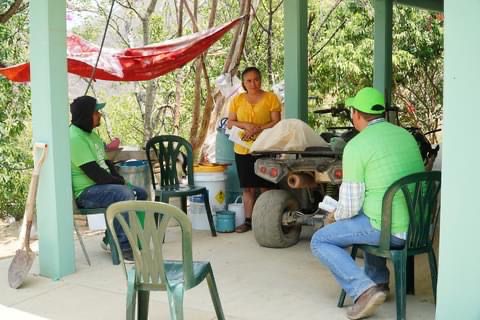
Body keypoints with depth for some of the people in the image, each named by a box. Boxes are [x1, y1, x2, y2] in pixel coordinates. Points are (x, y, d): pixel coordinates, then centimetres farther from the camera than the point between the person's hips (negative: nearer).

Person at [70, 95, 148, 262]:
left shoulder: (90, 134, 15)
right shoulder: (75, 138, -18)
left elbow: (105, 162, 18)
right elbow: (93, 172, -23)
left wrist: (119, 180, 2)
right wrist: (119, 182, -11)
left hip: (102, 185, 11)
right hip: (85, 192, -11)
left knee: (141, 193, 11)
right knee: (125, 195, -32)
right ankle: (123, 248, -25)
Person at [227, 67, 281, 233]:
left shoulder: (270, 98, 1)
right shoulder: (237, 99, 10)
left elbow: (276, 122, -5)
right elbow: (230, 123, 6)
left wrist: (258, 129, -18)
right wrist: (246, 125, -12)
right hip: (243, 150, 3)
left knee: (265, 187, 0)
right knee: (247, 188, 8)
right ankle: (248, 220, 15)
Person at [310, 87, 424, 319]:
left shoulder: (356, 146, -12)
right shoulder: (405, 135, 9)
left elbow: (350, 206, -13)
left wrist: (337, 215, 11)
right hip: (419, 226, 8)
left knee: (319, 241, 7)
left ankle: (363, 290, -9)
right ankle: (378, 281, 33)